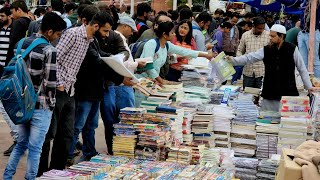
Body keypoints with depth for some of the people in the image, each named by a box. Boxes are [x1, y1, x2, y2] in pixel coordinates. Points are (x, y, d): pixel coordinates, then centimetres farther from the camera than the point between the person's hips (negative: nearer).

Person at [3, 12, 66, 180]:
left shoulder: (21, 43, 5)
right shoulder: (49, 51, -15)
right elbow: (50, 82, -17)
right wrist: (51, 104, -1)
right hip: (41, 105, -7)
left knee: (21, 143, 19)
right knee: (35, 148, 2)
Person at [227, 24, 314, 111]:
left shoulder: (292, 49, -3)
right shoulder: (266, 50, 3)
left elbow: (302, 69, 3)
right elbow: (249, 58, -1)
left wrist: (308, 86, 3)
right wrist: (233, 60, -13)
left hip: (288, 93, -2)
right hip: (269, 94, 3)